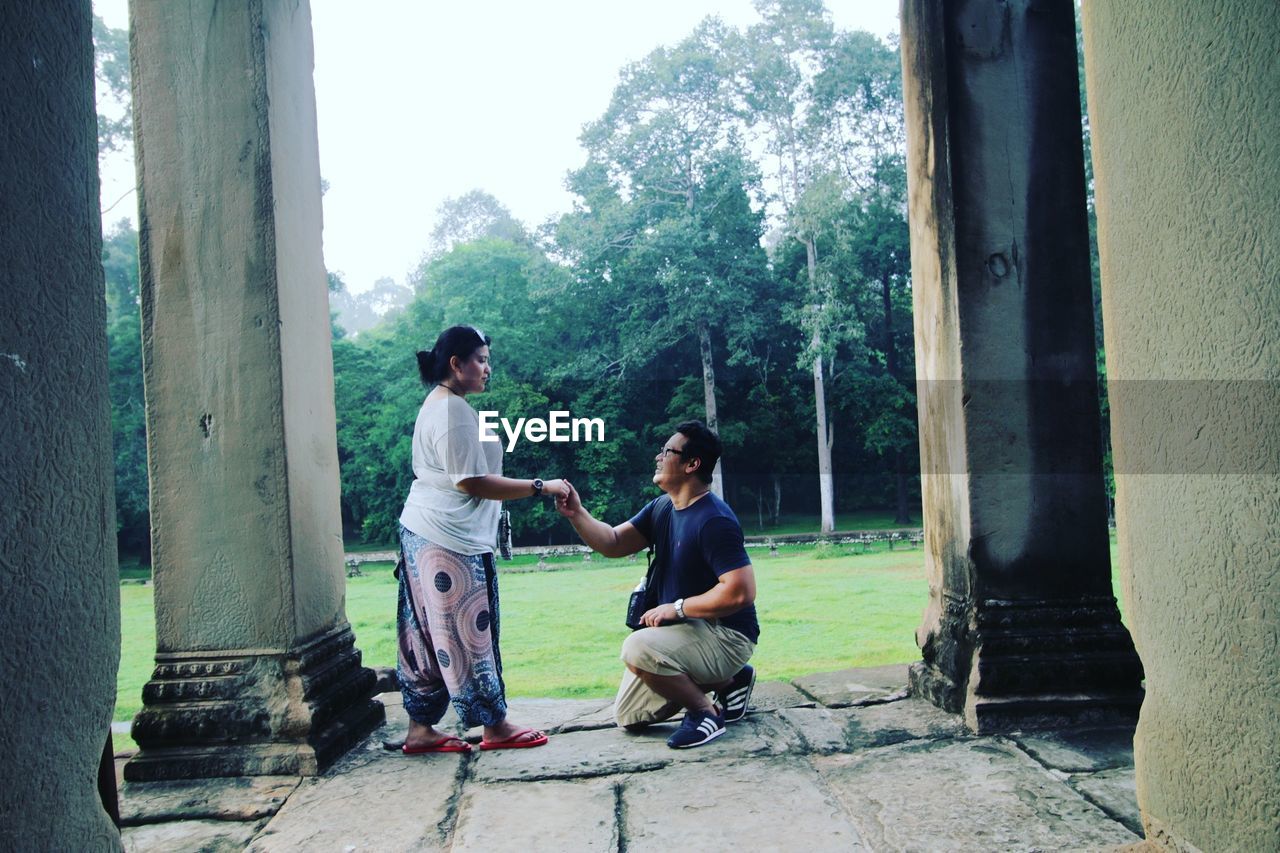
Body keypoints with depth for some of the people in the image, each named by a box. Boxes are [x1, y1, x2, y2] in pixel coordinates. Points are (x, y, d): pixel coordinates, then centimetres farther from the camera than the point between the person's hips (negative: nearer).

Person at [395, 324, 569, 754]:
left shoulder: (437, 404, 16)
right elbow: (473, 483, -21)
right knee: (467, 632, 0)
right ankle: (495, 726, 10)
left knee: (429, 634, 12)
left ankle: (420, 729, 18)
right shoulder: (454, 411, -17)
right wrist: (541, 487, -19)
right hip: (451, 540, -10)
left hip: (423, 532, 10)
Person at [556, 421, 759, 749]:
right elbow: (613, 543, 5)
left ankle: (706, 711, -10)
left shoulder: (715, 521, -24)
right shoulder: (661, 509, 4)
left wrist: (677, 608, -22)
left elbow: (741, 592, -30)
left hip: (726, 635, -10)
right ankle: (728, 680, 18)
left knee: (637, 648, -34)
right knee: (628, 717, 14)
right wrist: (577, 515, -12)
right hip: (686, 630, 10)